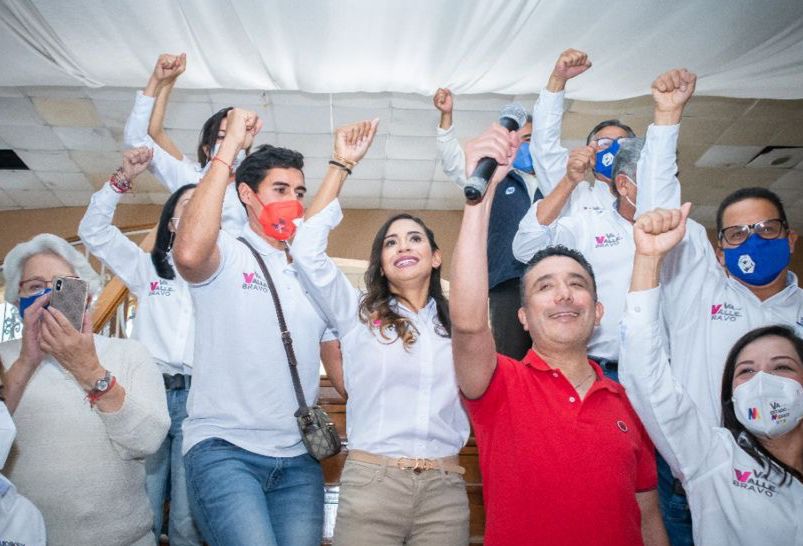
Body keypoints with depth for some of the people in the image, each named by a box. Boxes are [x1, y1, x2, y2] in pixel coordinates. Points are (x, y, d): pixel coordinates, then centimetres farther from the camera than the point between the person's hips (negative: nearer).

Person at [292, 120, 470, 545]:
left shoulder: (457, 323, 12)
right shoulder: (359, 314, 6)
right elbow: (307, 251, -4)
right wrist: (341, 166, -3)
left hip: (445, 490, 2)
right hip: (370, 483, -1)